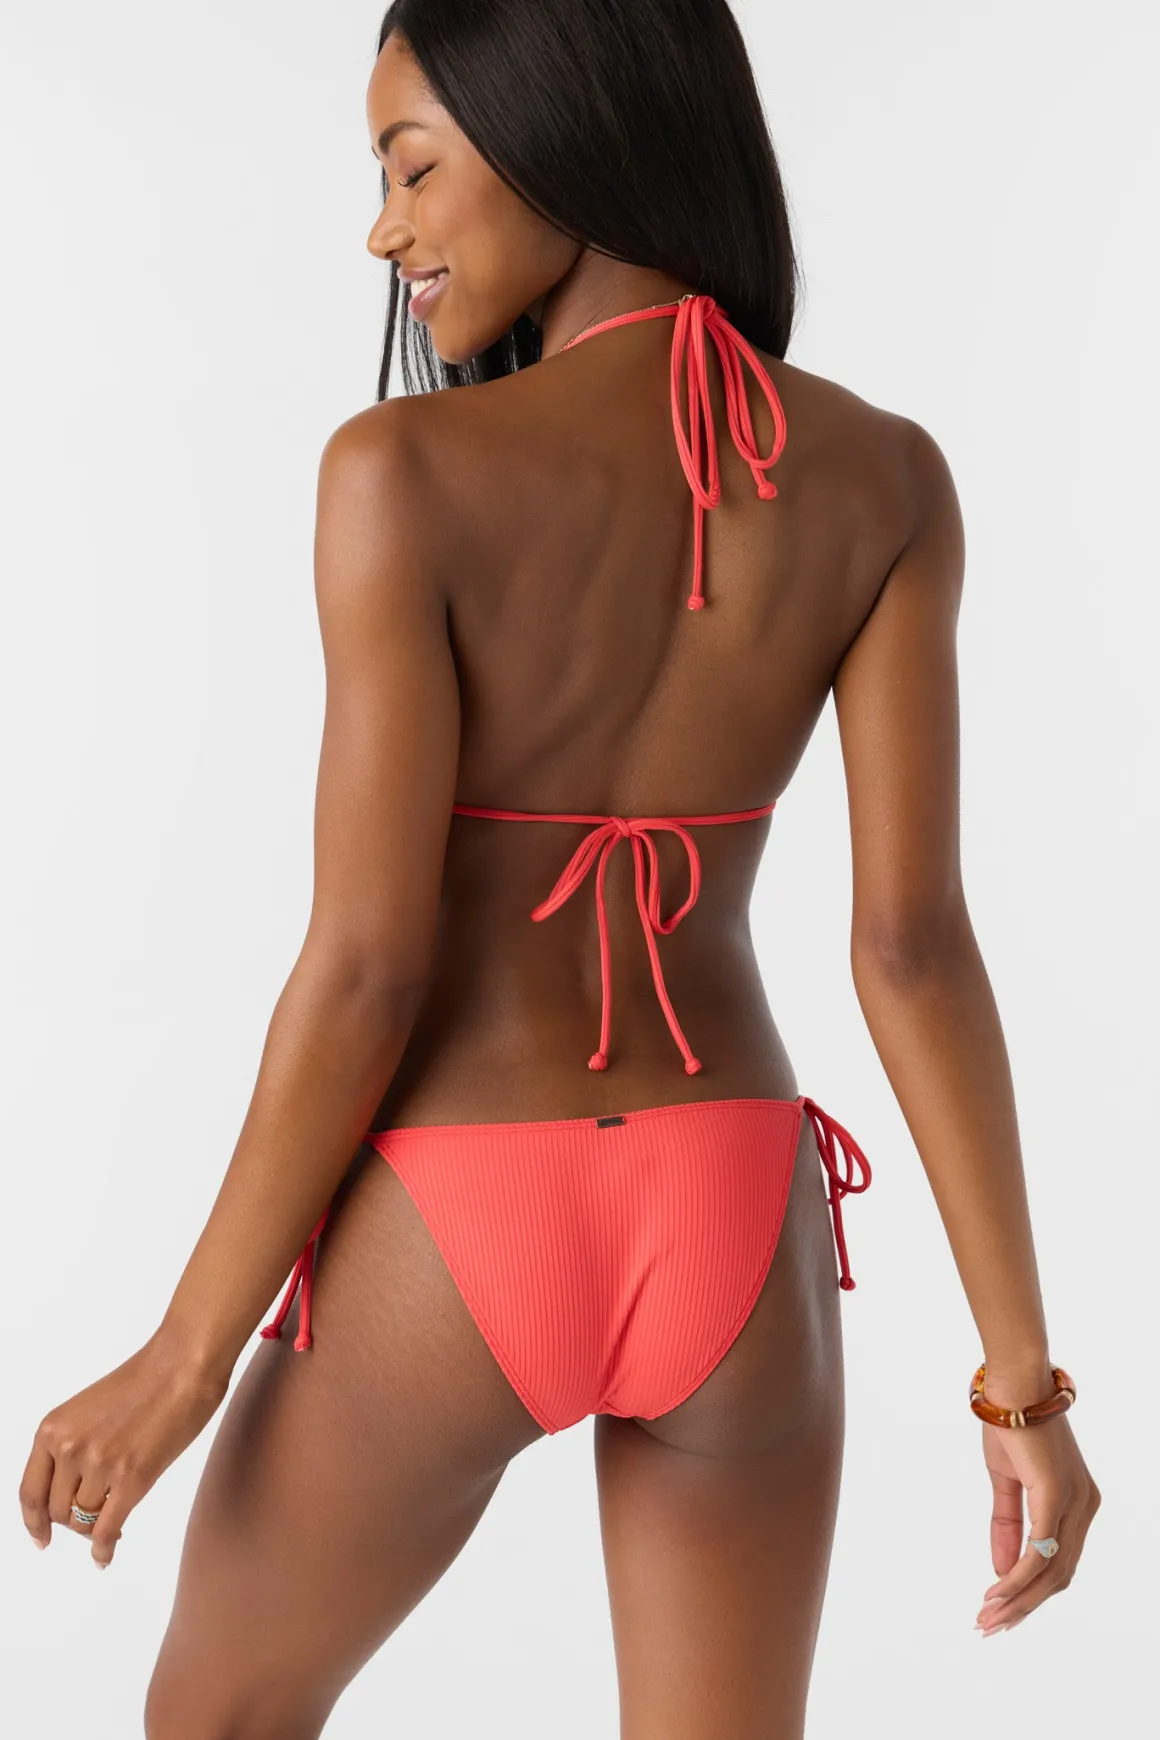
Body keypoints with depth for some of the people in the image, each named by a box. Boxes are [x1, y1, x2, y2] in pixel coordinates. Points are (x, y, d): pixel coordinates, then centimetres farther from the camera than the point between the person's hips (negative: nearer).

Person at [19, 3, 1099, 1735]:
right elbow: (914, 939, -8)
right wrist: (1022, 1370, -2)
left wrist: (184, 1363, -4)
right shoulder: (884, 477, -5)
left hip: (450, 1257, -3)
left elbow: (366, 968, -16)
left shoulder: (407, 471, -16)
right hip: (734, 1239, 3)